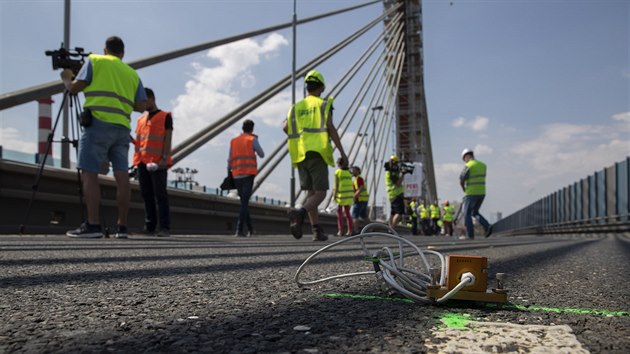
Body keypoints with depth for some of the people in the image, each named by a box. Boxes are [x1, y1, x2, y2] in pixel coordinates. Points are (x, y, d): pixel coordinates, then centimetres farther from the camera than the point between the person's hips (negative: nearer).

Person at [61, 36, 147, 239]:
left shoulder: (95, 61, 10)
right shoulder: (133, 74, 20)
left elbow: (74, 88, 4)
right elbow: (141, 106, 13)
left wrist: (66, 79, 25)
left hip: (99, 123, -4)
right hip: (122, 128, 5)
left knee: (89, 173, -5)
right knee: (122, 176, 1)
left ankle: (93, 225, -13)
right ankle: (122, 226, 0)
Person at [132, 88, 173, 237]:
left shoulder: (165, 116, 3)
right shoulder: (141, 119, 21)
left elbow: (168, 138, -4)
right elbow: (138, 141, 21)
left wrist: (164, 158, -15)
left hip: (157, 162, -6)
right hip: (142, 161, 6)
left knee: (160, 194, -7)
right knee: (146, 195, 6)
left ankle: (165, 227, -8)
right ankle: (149, 226, 10)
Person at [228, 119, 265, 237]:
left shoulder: (233, 141, 15)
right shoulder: (252, 140, 1)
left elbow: (230, 160, 11)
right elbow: (262, 155, 11)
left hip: (236, 176, 5)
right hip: (248, 174, -4)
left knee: (244, 202, 16)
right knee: (244, 203, -7)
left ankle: (250, 228, 21)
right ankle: (239, 230, -17)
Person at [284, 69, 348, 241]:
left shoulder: (296, 107, 17)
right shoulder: (324, 104, 5)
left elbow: (285, 127, 1)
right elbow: (331, 128, -9)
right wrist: (342, 152, -7)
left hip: (300, 155, 5)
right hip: (317, 154, -5)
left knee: (311, 192, 12)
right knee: (320, 193, -6)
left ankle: (317, 231, 6)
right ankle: (300, 213, -35)